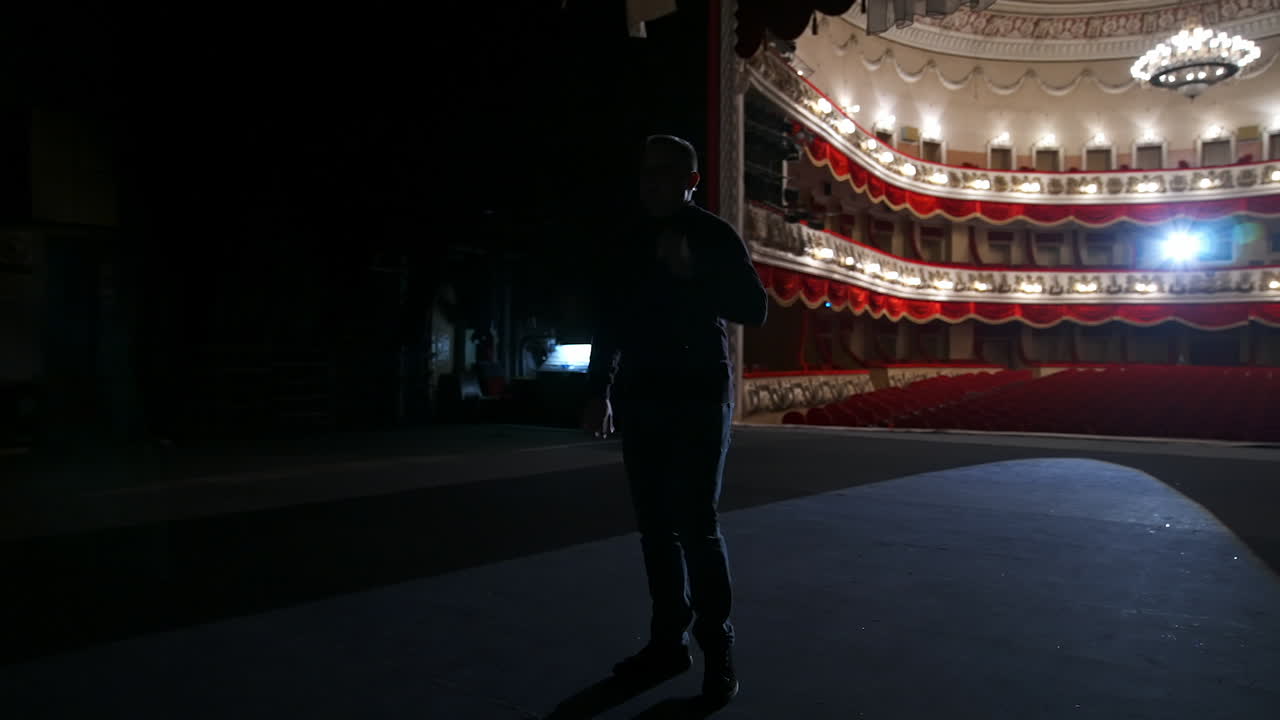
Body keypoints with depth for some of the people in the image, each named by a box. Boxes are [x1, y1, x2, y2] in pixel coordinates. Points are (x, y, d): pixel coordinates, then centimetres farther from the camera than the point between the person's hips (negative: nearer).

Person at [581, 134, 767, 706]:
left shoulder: (714, 236, 0)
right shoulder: (630, 243, 13)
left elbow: (754, 311, -7)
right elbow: (609, 320, 15)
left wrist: (692, 274, -19)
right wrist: (598, 392, 12)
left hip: (698, 396, -5)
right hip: (641, 398, 5)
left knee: (695, 522, -9)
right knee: (655, 524, 6)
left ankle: (718, 649, 2)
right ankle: (669, 641, 15)